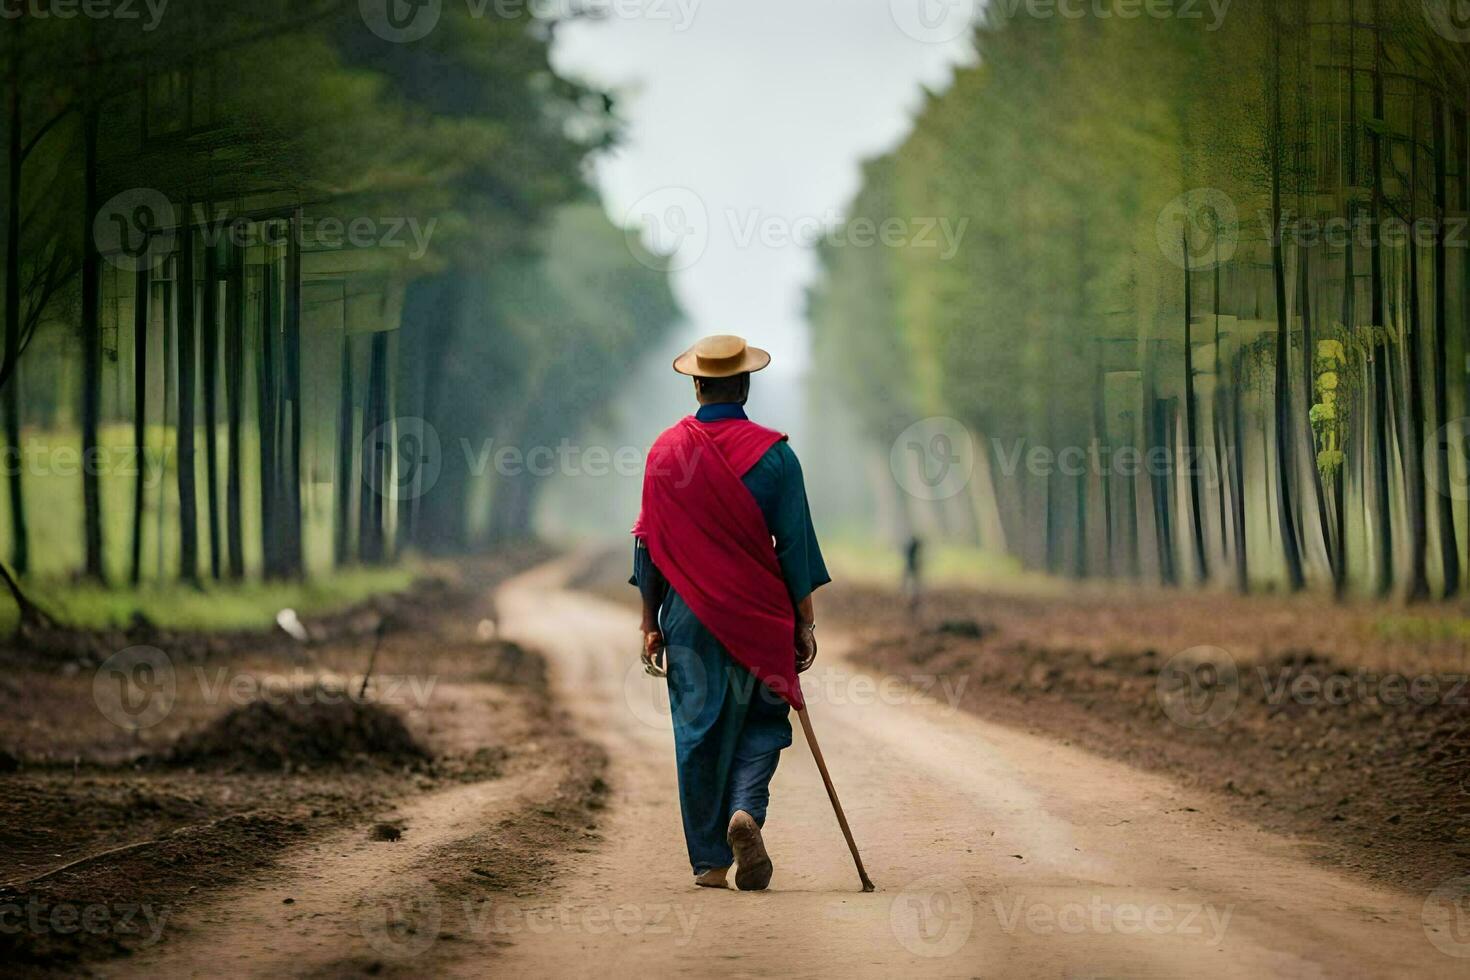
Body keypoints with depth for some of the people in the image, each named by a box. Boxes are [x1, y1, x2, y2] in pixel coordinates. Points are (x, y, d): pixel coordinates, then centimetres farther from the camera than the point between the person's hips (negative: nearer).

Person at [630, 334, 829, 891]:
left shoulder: (665, 451, 2)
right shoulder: (772, 452, -5)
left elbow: (649, 542, 5)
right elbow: (796, 543, -5)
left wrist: (649, 623, 10)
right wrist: (804, 624, 1)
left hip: (688, 616, 2)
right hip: (759, 616, -2)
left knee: (696, 733, 7)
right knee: (762, 723, 10)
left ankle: (708, 861, 9)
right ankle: (746, 810, -17)